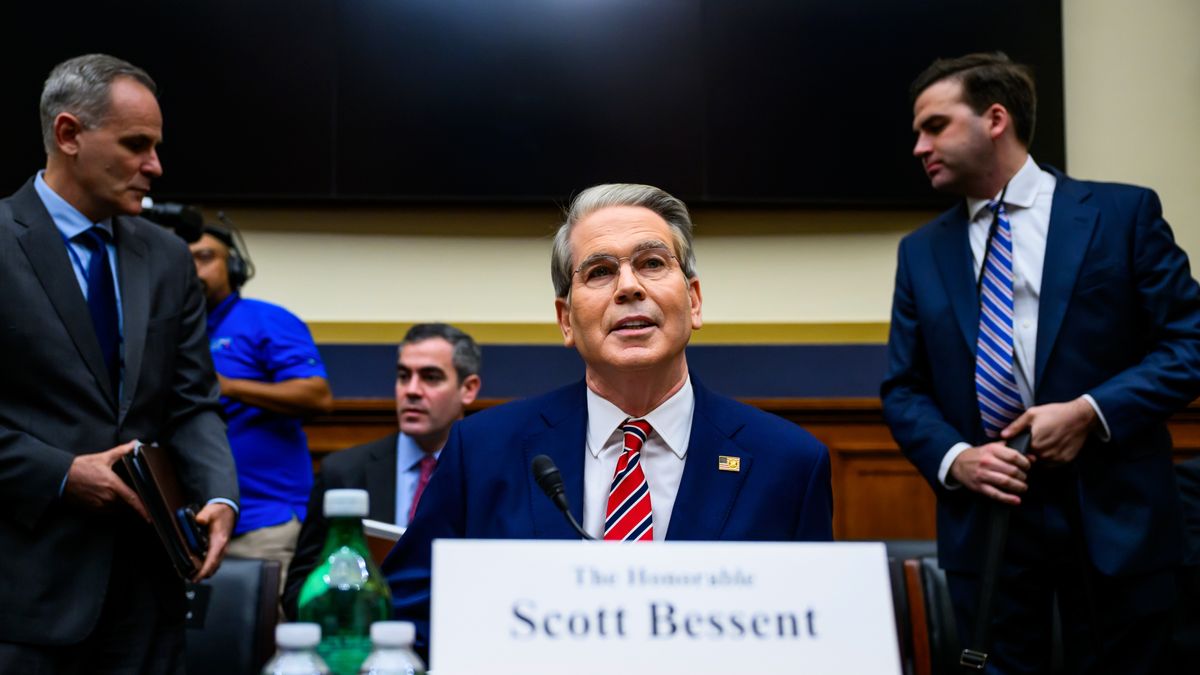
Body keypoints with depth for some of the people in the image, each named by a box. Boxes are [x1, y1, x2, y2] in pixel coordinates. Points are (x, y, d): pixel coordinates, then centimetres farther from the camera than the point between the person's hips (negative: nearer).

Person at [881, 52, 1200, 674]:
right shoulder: (922, 252, 9)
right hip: (983, 515, 2)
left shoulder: (1123, 214, 0)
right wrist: (953, 458, -10)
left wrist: (1091, 411, -16)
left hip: (1111, 514, -2)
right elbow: (904, 388, 9)